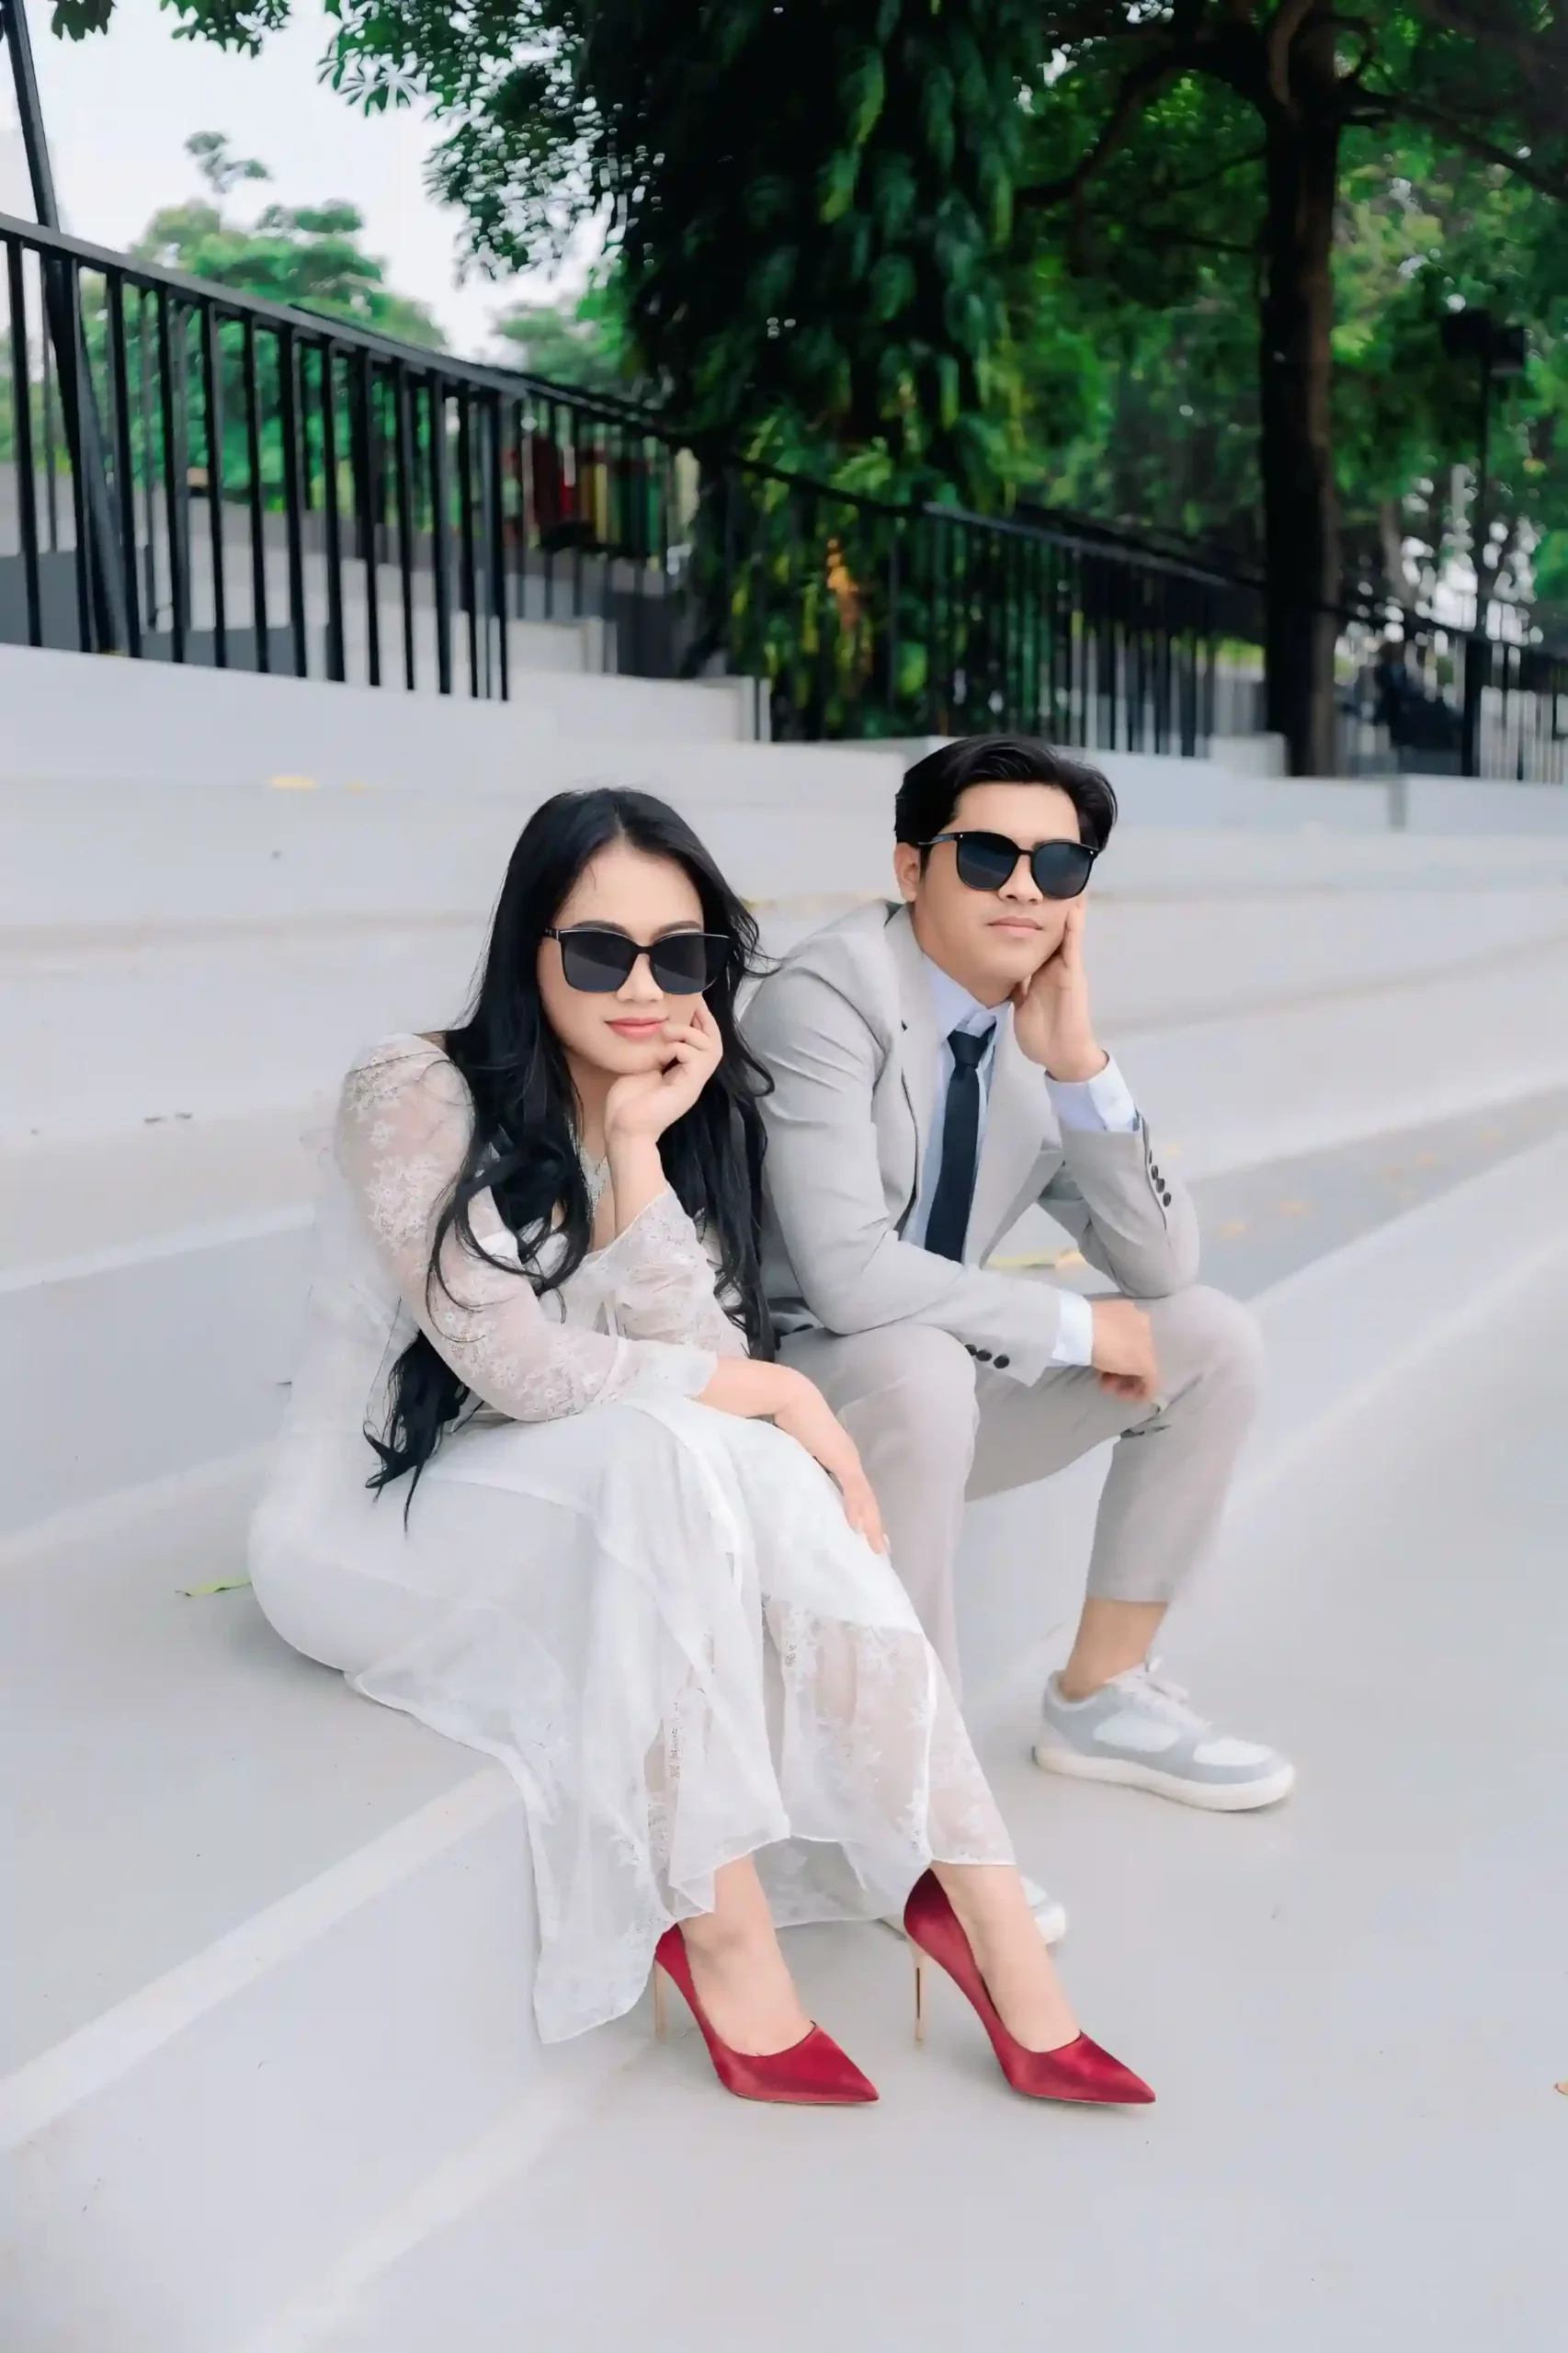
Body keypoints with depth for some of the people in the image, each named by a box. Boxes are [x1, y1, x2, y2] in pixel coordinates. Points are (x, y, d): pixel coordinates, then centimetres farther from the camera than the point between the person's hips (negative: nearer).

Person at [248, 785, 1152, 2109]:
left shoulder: (687, 1120, 1)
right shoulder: (415, 1097, -18)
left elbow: (693, 1355, -14)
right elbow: (521, 1368, -24)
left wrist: (638, 1145, -21)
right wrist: (776, 1393, -16)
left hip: (594, 1518, 5)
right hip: (375, 1522, -5)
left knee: (771, 1484, -25)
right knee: (668, 1454, -32)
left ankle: (972, 1897, -19)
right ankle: (720, 1937, -24)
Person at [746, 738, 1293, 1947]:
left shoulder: (1044, 1032, -1)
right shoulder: (826, 999, -22)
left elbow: (1163, 1268, -4)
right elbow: (847, 1274, -33)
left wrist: (1079, 1064, -16)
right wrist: (1071, 1326, -22)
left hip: (932, 1388, 8)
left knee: (1215, 1337, 0)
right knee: (919, 1369, -38)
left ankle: (1102, 1697, 11)